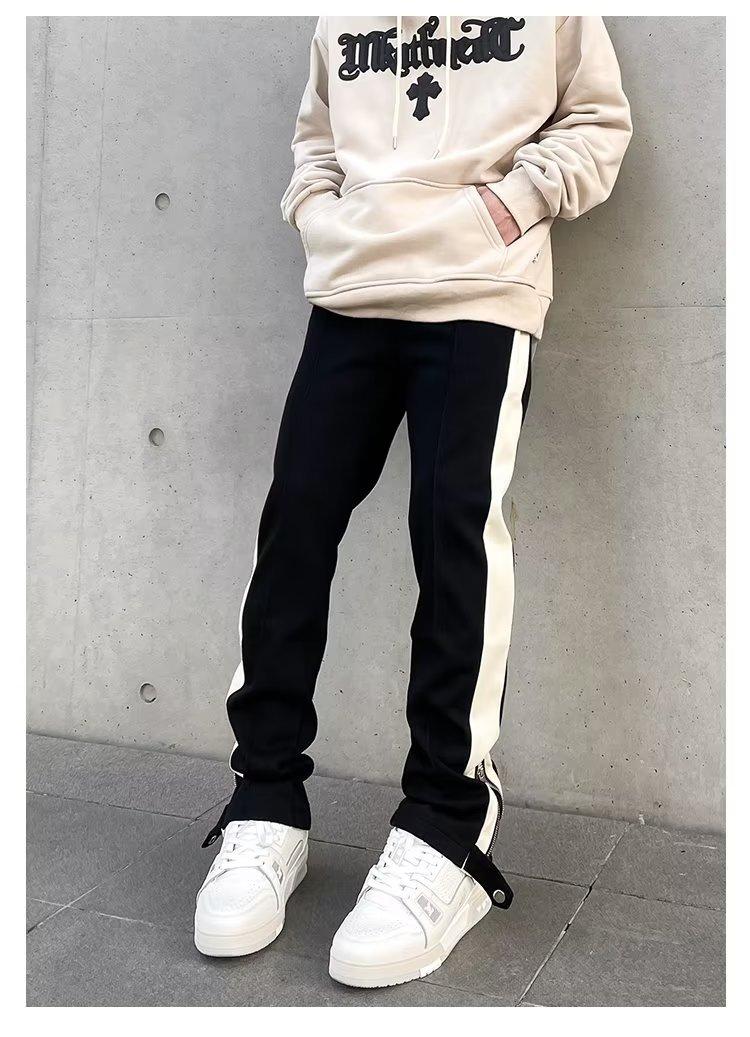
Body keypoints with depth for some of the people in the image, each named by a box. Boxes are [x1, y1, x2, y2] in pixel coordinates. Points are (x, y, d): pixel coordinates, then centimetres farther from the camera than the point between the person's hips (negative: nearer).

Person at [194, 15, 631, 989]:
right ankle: (267, 802, 4)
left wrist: (516, 197, -5)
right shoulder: (339, 20, 21)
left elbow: (597, 120, 12)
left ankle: (446, 830, -7)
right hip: (349, 294, 4)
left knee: (455, 532, -15)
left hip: (482, 294, -3)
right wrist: (319, 215, 7)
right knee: (295, 523, -6)